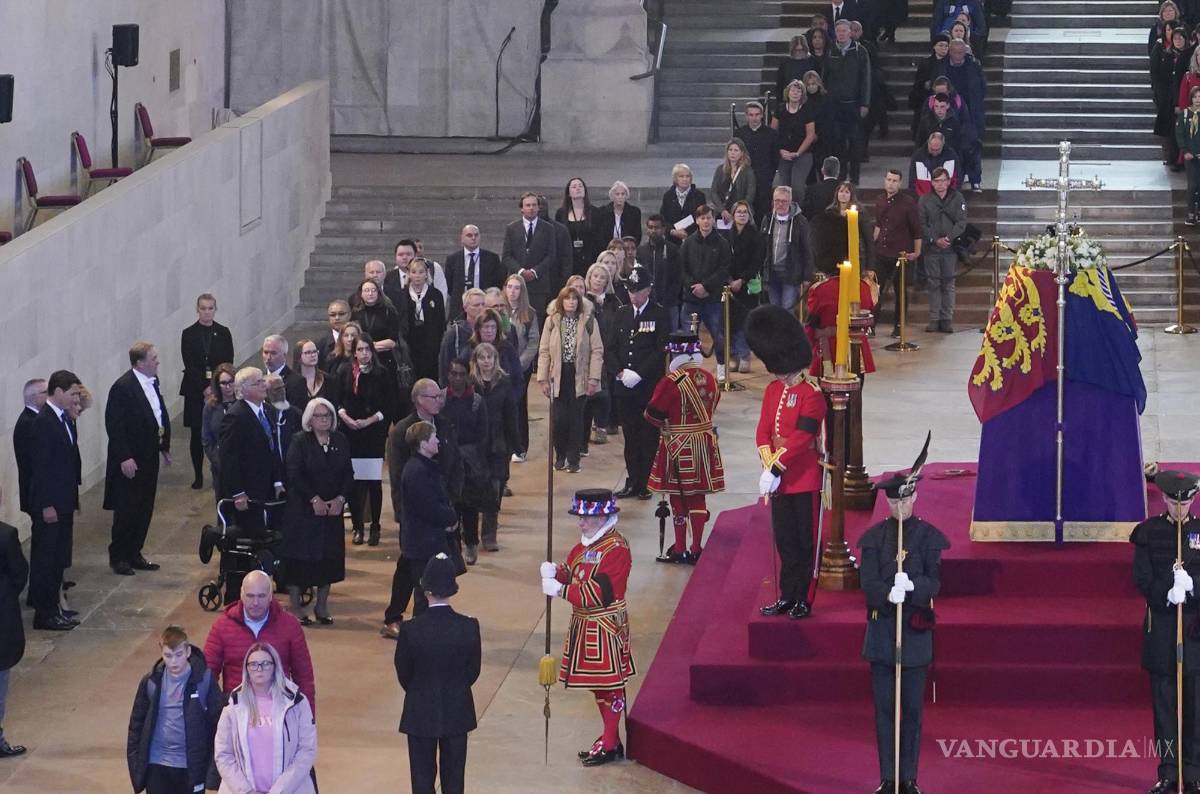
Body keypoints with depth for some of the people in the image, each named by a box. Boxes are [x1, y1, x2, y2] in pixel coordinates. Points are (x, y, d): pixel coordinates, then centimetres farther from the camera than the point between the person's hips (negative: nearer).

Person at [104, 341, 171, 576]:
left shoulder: (153, 381, 7)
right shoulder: (123, 387, -18)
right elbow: (114, 425, -19)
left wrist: (164, 446, 14)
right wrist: (124, 458, -22)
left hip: (149, 457, 8)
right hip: (130, 461, -8)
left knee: (145, 510, 14)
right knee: (126, 510, -1)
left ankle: (134, 554, 23)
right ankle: (118, 558, 10)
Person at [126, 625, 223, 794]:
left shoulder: (204, 680, -8)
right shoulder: (151, 682, -2)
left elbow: (218, 721, -4)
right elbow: (137, 723, 7)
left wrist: (213, 761, -4)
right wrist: (134, 760, 4)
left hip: (191, 766, -1)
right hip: (157, 766, 1)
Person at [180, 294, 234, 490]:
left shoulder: (223, 333, 5)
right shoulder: (189, 334, 1)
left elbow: (228, 363, 3)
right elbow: (189, 364, -4)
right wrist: (205, 388, -13)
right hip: (195, 390, -1)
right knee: (197, 435, 0)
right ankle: (198, 476, 7)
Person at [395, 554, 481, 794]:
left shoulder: (411, 629, -17)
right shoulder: (469, 627, -13)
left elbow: (403, 674, -5)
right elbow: (474, 671, -2)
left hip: (421, 714, -1)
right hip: (458, 714, 2)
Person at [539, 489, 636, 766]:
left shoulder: (616, 548, -19)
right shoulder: (586, 543, 10)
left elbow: (599, 592, -25)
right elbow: (571, 571, 11)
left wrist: (561, 590, -26)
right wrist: (555, 571, -11)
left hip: (605, 627, -9)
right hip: (584, 623, 9)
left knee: (610, 684, -1)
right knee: (598, 684, 16)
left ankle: (609, 745, 6)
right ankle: (610, 740, 27)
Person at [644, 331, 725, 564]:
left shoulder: (672, 381, -18)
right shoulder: (709, 379, 2)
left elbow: (652, 413, -14)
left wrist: (664, 424, 6)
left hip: (678, 446, -6)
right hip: (704, 442, 6)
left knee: (678, 497, 4)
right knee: (698, 497, 11)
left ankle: (680, 549, 10)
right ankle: (696, 549, 16)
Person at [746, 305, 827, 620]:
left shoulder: (811, 394, -15)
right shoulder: (773, 390, 7)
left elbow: (801, 438, -21)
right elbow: (763, 431, 5)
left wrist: (774, 469, -21)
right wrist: (768, 468, -10)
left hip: (805, 479, -7)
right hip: (779, 479, 7)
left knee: (805, 542, 3)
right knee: (785, 541, 13)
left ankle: (804, 600, 10)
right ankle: (787, 597, 22)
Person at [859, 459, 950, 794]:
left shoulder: (930, 537, 1)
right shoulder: (873, 537, 4)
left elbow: (936, 581, -7)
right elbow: (868, 582, -6)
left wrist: (912, 586, -28)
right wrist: (889, 593, -27)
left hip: (916, 632, -1)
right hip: (881, 628, 1)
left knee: (912, 709, 3)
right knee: (884, 708, 4)